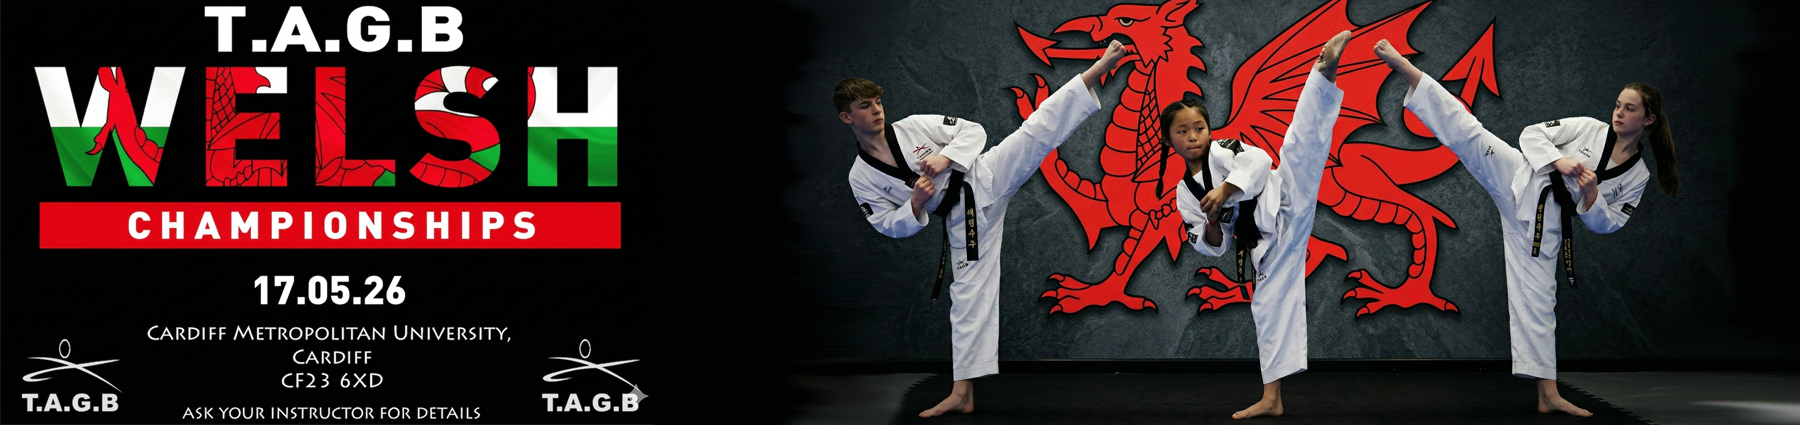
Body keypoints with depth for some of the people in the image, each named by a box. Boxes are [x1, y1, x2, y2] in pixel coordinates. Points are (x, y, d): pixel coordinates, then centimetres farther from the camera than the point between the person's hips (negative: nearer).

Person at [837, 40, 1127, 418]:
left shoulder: (914, 126, -1)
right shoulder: (861, 178, 2)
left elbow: (973, 131, 1)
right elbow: (889, 226, 3)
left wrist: (946, 157, -15)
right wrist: (915, 205, -15)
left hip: (986, 178, -1)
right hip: (962, 220, 1)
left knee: (1037, 131, -20)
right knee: (969, 299, 1)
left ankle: (1099, 69, -26)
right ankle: (963, 394, 7)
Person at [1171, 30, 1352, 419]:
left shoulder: (1223, 150, 5)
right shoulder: (1185, 194, 18)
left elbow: (1259, 161, -15)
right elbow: (1212, 246, 17)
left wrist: (1224, 190, -19)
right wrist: (1211, 223, -4)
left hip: (1282, 205, -5)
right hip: (1267, 244, 5)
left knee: (1298, 146, -28)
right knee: (1270, 305, 6)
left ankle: (1325, 69, -45)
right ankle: (1272, 397, 11)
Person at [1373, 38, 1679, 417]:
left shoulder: (1636, 177, 10)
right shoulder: (1589, 129, 4)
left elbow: (1605, 224, 10)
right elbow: (1532, 133, 2)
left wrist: (1592, 194, -10)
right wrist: (1558, 161, -15)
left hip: (1545, 223, 2)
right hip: (1521, 181, -1)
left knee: (1537, 303, 0)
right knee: (1468, 133, -24)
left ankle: (1548, 395, 6)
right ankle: (1401, 66, -30)